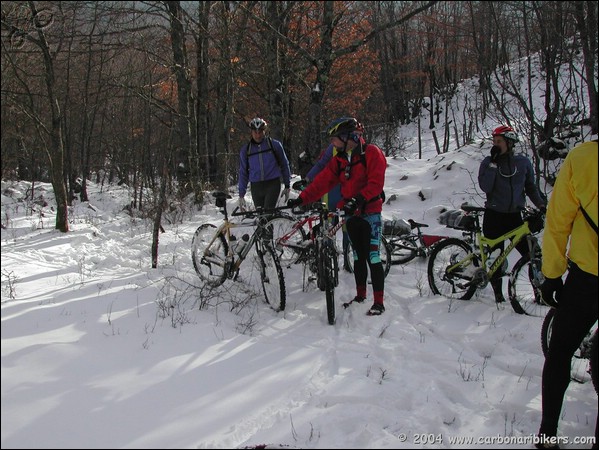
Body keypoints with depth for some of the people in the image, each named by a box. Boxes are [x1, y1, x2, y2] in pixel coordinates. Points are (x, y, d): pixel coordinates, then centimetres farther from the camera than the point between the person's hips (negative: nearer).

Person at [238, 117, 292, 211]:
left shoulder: (275, 144, 1)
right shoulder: (245, 150, 7)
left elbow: (284, 165, 10)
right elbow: (243, 172, 13)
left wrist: (287, 186, 9)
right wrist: (241, 195, 10)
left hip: (273, 185, -3)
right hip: (256, 187, 3)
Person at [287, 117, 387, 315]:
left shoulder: (371, 153, -10)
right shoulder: (339, 159, 11)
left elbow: (376, 183, -19)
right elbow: (322, 181, 4)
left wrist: (358, 199, -30)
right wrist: (301, 199, -7)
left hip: (370, 212, -6)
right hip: (351, 214, 7)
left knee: (373, 257, -8)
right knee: (358, 257, 13)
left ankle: (379, 302, -3)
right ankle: (360, 295, 25)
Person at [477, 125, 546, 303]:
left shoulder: (523, 162, 4)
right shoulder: (488, 162, -1)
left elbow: (531, 187, 14)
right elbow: (485, 187, -16)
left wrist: (541, 204, 0)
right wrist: (493, 162, -17)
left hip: (514, 216, 1)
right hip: (494, 216, -1)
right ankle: (498, 294, 15)